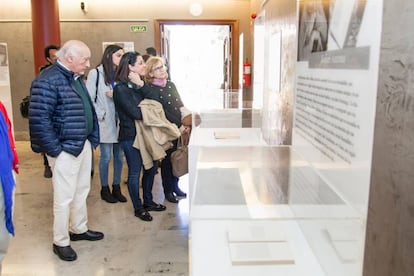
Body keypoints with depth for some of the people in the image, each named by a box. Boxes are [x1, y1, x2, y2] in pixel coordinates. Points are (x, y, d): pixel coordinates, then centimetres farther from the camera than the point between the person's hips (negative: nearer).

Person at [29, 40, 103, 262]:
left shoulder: (75, 78, 11)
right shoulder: (48, 81, -17)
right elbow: (39, 120, -21)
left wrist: (91, 139, 12)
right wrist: (55, 150, -18)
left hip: (83, 144, 9)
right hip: (65, 149, -9)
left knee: (82, 191, 19)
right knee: (65, 197, 3)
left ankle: (79, 229, 37)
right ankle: (61, 242, 19)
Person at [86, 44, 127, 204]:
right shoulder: (96, 73, -4)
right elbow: (89, 98, -7)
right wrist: (100, 114, -10)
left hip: (119, 121, 4)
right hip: (105, 123, -4)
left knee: (119, 156, 10)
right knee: (106, 157, 4)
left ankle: (116, 187, 25)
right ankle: (104, 189, 20)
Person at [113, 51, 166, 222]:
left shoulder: (138, 84, 10)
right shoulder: (120, 88, -16)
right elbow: (135, 113, -20)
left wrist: (142, 85, -12)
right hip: (130, 135, -8)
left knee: (151, 167, 14)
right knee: (134, 172, 4)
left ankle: (148, 201, 32)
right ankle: (138, 208, 20)